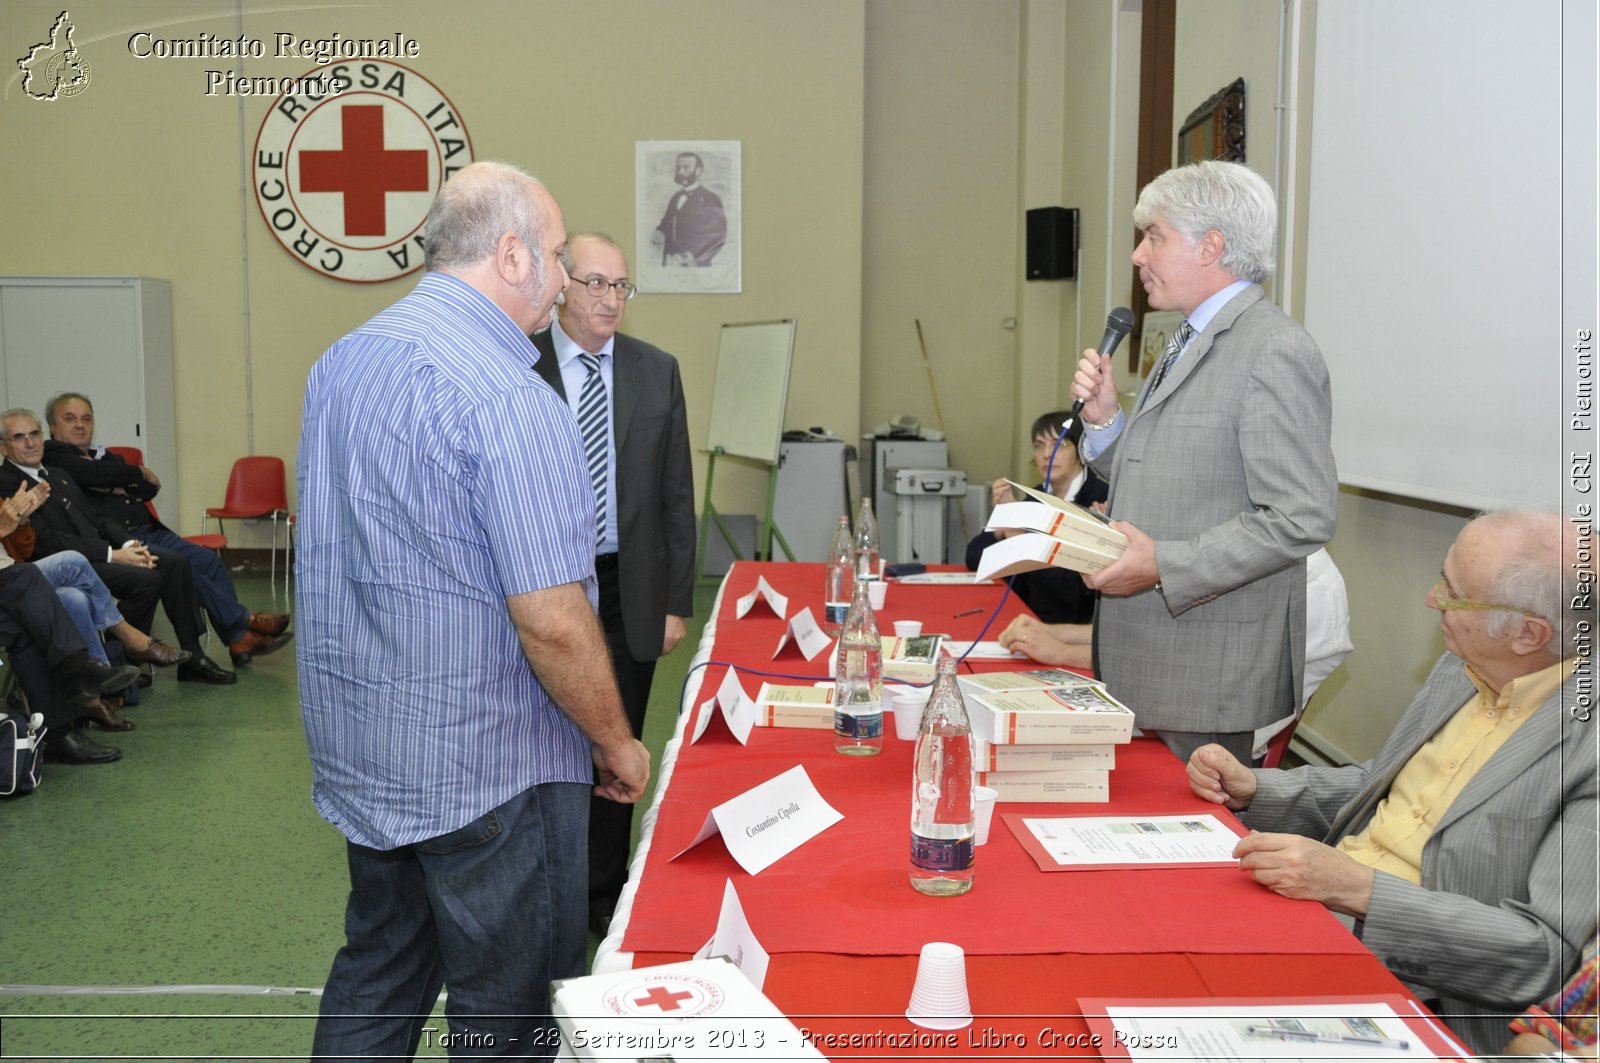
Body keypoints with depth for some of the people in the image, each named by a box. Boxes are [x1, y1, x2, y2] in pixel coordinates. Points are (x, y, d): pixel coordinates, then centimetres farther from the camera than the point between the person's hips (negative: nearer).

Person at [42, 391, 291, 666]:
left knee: (209, 561, -10)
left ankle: (239, 638, -12)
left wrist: (119, 486, -4)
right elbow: (97, 473, -15)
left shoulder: (104, 456, 26)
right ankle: (243, 620, -19)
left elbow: (151, 488, 14)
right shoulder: (54, 457, 3)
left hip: (148, 531, 8)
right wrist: (140, 474, 1)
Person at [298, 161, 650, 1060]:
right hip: (486, 766, -8)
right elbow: (550, 620, -24)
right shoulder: (510, 398, -22)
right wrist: (616, 744, -9)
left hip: (358, 749, 8)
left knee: (376, 979, 23)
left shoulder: (338, 364, 6)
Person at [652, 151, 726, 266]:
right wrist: (659, 234, -1)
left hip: (694, 264, -5)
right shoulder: (675, 197, 17)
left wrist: (695, 258, -16)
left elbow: (718, 235, -6)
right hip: (669, 262, 5)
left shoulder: (711, 199, -2)